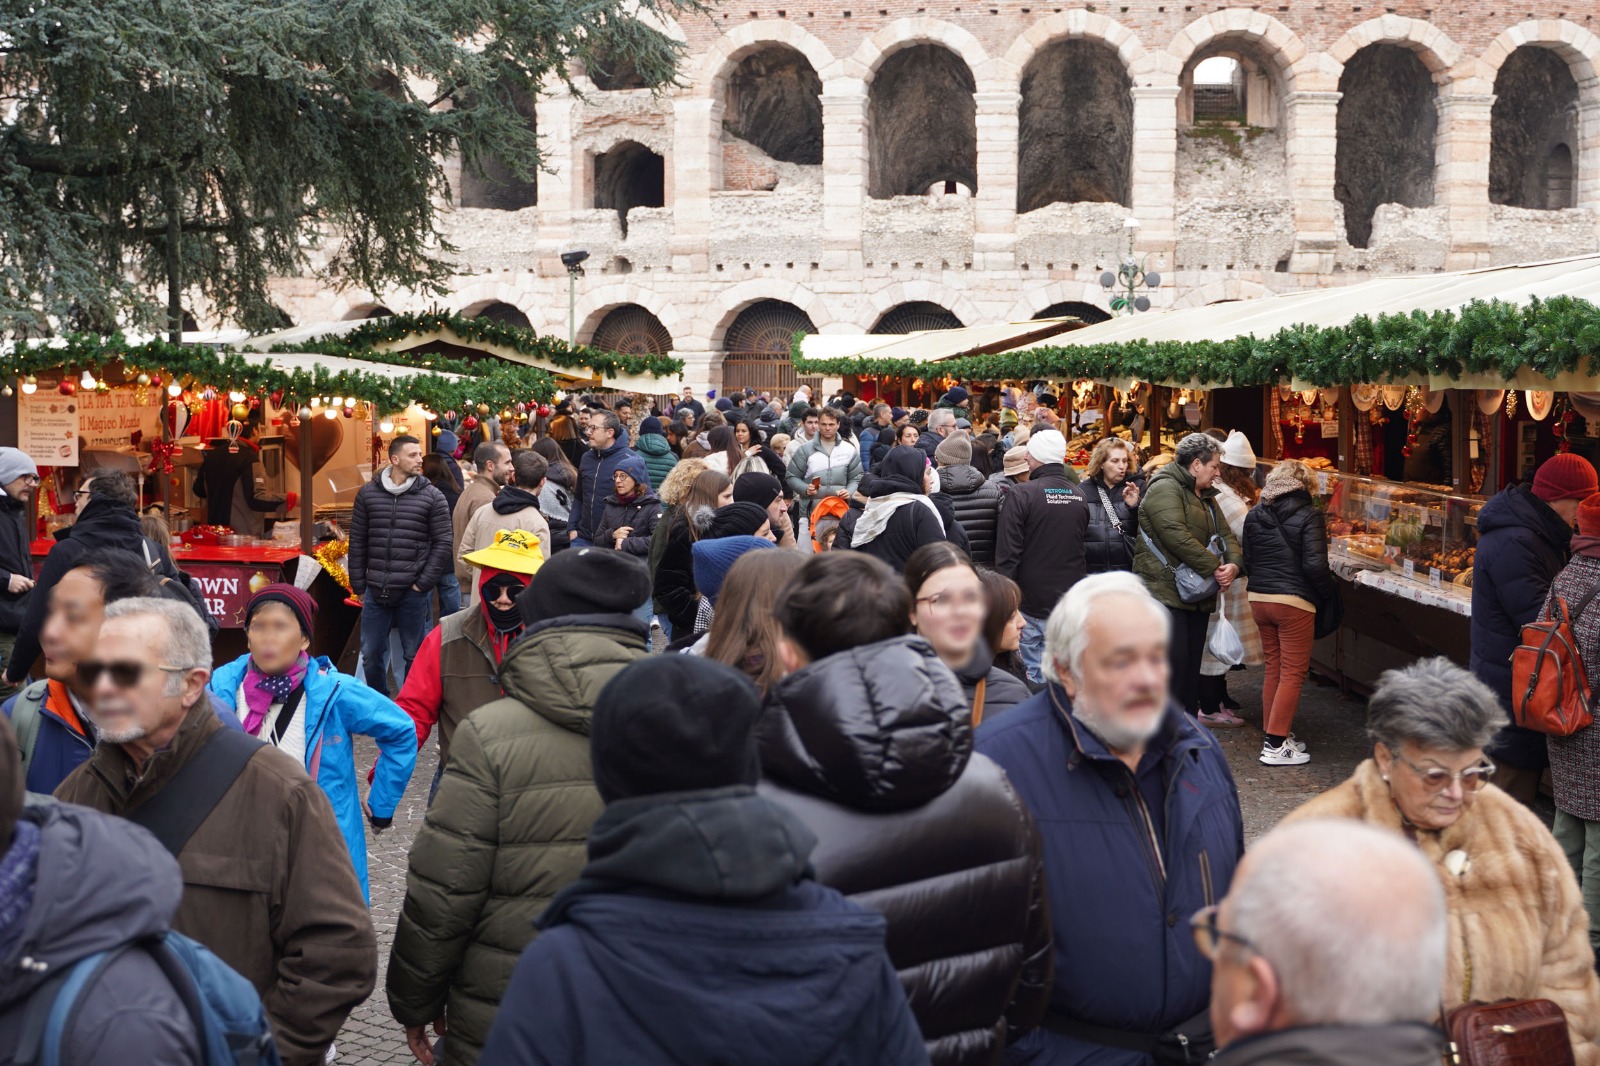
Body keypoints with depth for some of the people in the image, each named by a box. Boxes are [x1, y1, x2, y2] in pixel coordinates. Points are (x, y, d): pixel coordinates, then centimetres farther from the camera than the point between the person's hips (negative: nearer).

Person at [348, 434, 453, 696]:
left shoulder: (432, 497, -1)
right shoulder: (368, 493, 5)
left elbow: (443, 543, -2)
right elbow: (357, 542, 8)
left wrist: (423, 584, -7)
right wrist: (358, 585, 5)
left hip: (413, 593, -2)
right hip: (375, 592, 2)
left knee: (414, 655, 7)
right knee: (371, 655, 10)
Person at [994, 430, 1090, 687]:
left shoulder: (1021, 495, -12)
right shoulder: (1079, 498, 5)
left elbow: (1007, 552, -12)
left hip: (1032, 600, -5)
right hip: (1070, 603, 5)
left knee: (1035, 673, 2)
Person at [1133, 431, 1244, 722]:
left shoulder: (1206, 497, 21)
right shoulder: (1165, 488, -11)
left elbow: (1225, 535, 15)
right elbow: (1176, 536, -23)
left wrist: (1234, 564, -7)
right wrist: (1214, 568, -19)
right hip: (1165, 594, -10)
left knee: (1191, 670, 12)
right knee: (1173, 668, -13)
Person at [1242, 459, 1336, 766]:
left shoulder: (1255, 516, 6)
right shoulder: (1308, 516, -11)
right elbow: (1315, 565, -16)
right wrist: (1329, 593, -1)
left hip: (1259, 598, 6)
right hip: (1294, 602, -6)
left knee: (1273, 668, 17)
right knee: (1293, 674, 1)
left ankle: (1276, 735, 22)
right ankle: (1276, 745, -1)